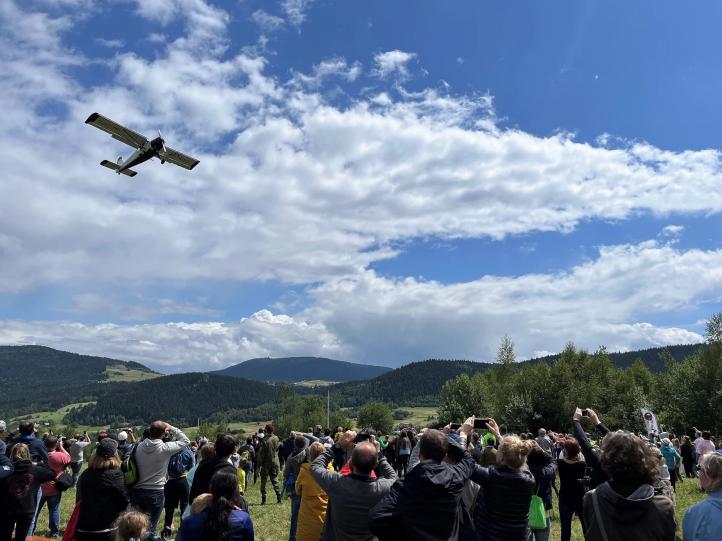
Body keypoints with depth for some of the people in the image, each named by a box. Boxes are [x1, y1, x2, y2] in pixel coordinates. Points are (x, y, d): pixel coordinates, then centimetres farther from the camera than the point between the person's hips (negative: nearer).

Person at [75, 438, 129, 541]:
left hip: (82, 528, 5)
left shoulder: (85, 474, 2)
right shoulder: (115, 475, -15)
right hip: (104, 530, -5)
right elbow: (123, 502, -8)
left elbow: (79, 499, 12)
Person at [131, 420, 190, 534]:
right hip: (155, 493, -5)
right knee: (150, 527, 7)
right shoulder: (165, 448, -18)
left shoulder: (138, 447, -6)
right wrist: (171, 428, -1)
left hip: (137, 491, 5)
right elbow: (186, 441, -6)